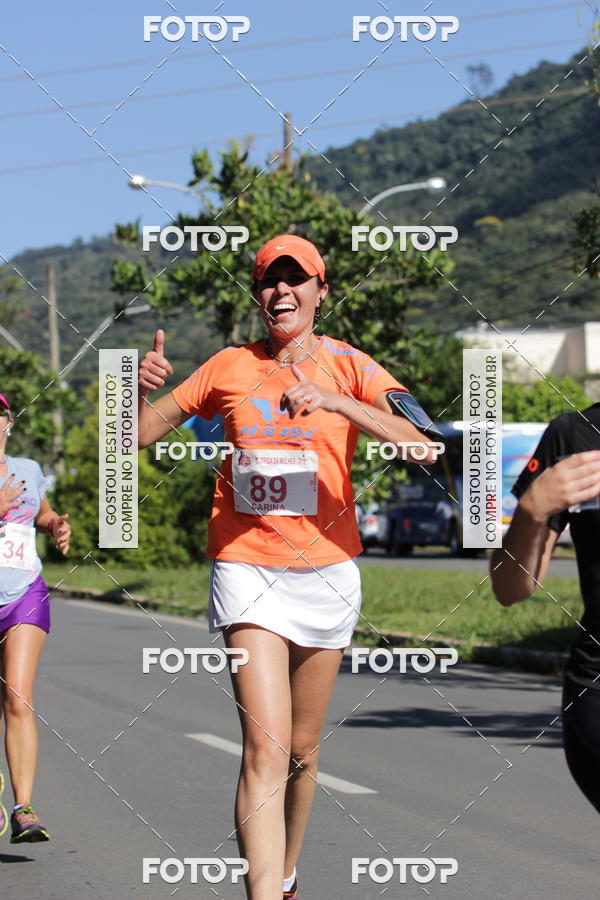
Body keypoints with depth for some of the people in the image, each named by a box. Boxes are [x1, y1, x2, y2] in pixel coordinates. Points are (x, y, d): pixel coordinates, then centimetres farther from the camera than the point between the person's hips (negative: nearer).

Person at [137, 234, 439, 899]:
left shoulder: (349, 367, 0)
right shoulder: (229, 368, 6)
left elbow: (422, 444, -17)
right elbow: (140, 435, 10)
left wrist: (334, 400, -29)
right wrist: (140, 386, -12)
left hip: (326, 569, 1)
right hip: (247, 566, -1)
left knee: (302, 750, 14)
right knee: (265, 750, -17)